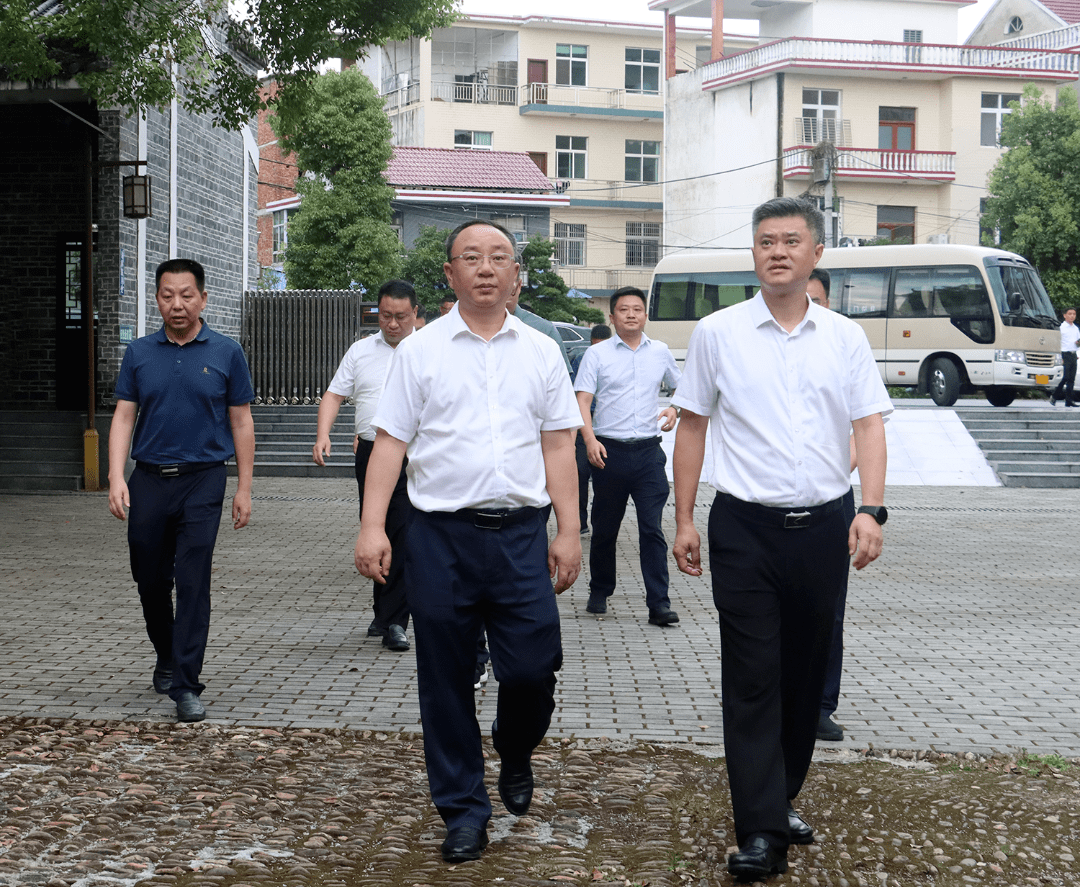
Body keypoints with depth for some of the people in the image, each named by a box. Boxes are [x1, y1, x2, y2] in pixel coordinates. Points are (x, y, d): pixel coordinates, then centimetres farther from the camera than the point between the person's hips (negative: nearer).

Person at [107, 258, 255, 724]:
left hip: (202, 480, -3)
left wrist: (244, 488, 2)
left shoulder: (226, 353, 2)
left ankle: (185, 684, -5)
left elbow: (241, 422, 4)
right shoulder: (139, 353, 7)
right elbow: (123, 417, 6)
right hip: (148, 480, 3)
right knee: (150, 581, 11)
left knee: (193, 581, -8)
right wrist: (116, 478, -7)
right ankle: (167, 658, 36)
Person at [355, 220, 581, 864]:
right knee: (446, 680, 4)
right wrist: (372, 527, -6)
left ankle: (516, 755, 30)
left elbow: (558, 449, 10)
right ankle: (464, 810, 18)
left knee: (533, 668, -3)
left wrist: (569, 532, 4)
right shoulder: (421, 352, 5)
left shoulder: (541, 353, 10)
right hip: (441, 536, -1)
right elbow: (390, 442, 2)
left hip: (520, 533, 1)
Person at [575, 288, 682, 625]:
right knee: (604, 530, 9)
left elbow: (680, 386, 26)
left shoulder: (660, 352, 10)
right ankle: (599, 593, 26)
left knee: (652, 529, -6)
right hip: (609, 451, -1)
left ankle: (659, 604, -7)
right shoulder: (597, 354, 2)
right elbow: (582, 399, -5)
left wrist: (673, 409, 5)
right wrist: (590, 439, -20)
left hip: (648, 451, 1)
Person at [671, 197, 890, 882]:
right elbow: (693, 427, 6)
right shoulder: (718, 333, 3)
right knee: (752, 680, -6)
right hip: (745, 526, -2)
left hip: (824, 527, 2)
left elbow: (869, 426, 2)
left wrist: (872, 510, -13)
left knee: (806, 676, 10)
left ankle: (783, 798, 27)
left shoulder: (845, 338, 7)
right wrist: (684, 520, 3)